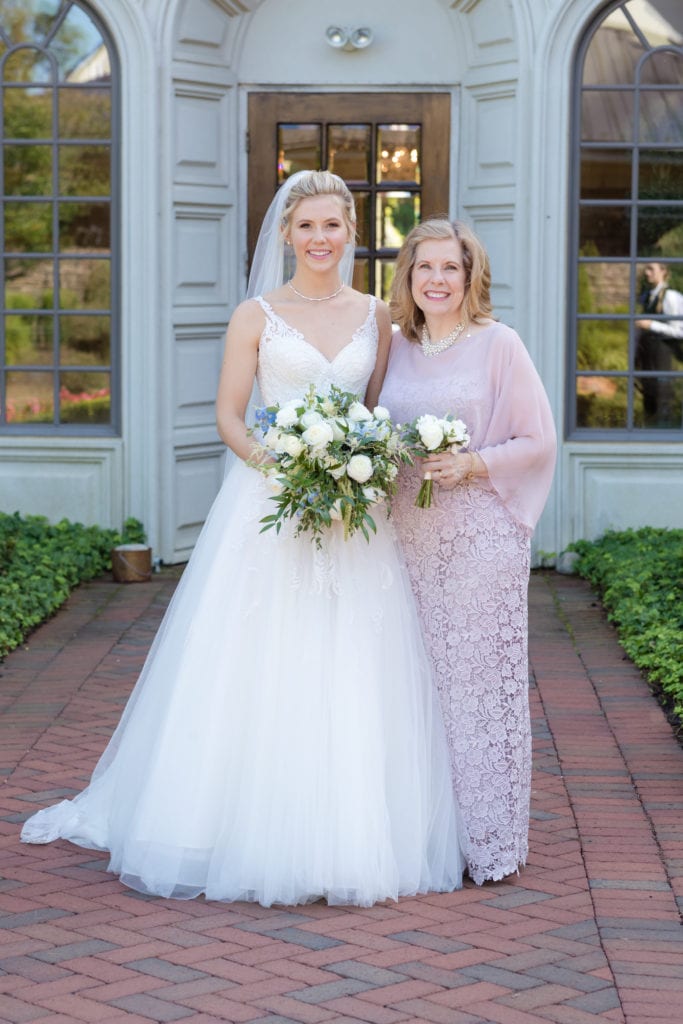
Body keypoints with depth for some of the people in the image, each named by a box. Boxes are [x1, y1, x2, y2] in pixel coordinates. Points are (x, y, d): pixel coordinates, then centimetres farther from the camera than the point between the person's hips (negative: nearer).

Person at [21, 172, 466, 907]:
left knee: (351, 675, 2)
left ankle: (350, 839, 11)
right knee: (259, 673, -2)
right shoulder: (256, 315, 3)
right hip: (267, 507, -2)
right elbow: (228, 415, 0)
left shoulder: (375, 317, 9)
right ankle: (251, 830, 9)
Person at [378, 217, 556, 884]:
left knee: (479, 679, -2)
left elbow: (537, 442, -3)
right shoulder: (396, 347, 11)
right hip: (408, 539, 5)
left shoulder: (498, 345, -3)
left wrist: (472, 464, -16)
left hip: (481, 536, -4)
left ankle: (487, 838, 7)